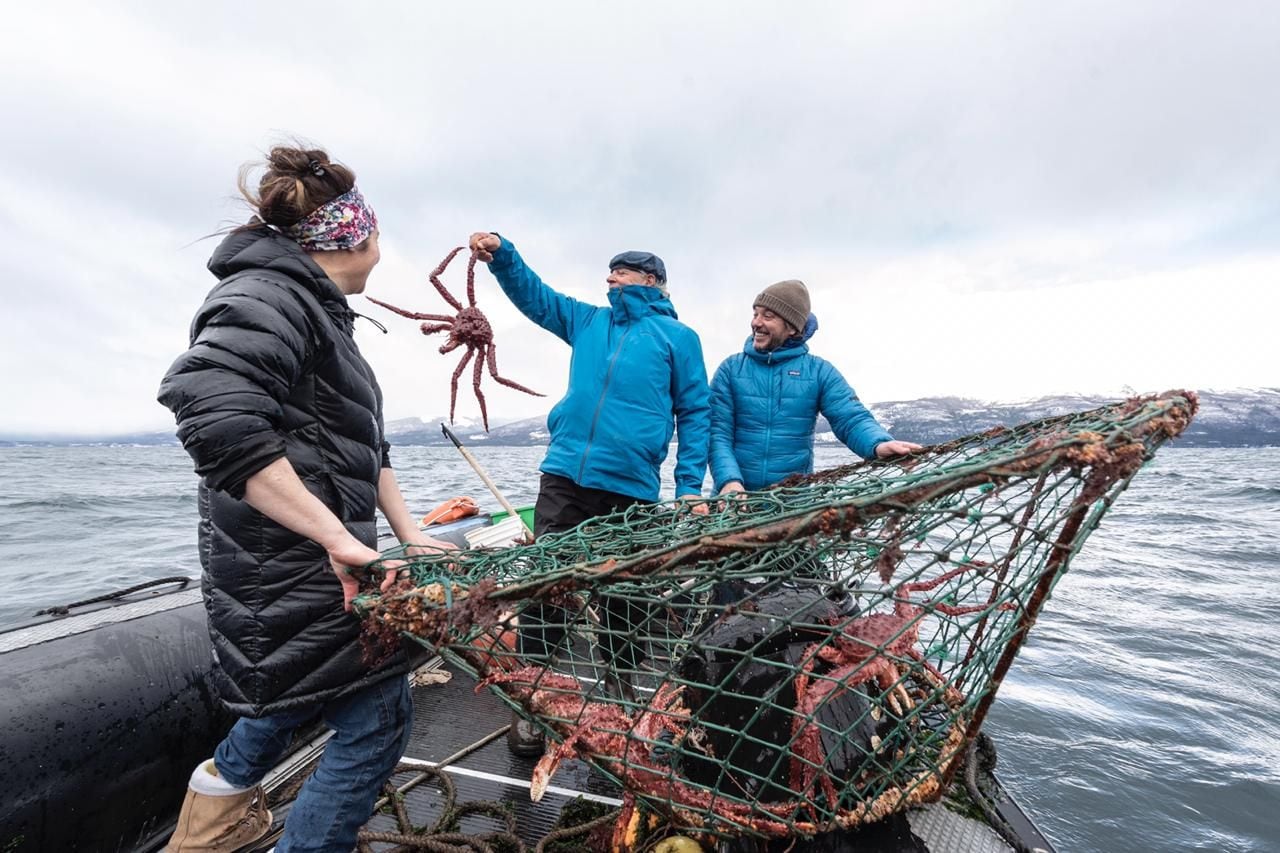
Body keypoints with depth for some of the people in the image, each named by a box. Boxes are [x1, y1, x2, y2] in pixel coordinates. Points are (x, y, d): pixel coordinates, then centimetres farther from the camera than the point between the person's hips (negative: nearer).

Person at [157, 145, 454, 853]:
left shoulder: (320, 312, 14)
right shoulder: (272, 293, -15)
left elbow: (366, 446, 14)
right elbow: (210, 405, -33)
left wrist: (409, 533, 8)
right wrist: (337, 537, -31)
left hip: (312, 556, 10)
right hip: (295, 563, -10)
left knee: (301, 688, 30)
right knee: (378, 717, 1)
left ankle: (223, 790, 53)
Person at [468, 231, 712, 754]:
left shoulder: (677, 337, 7)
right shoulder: (588, 321, 19)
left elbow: (695, 413, 3)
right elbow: (534, 296, 18)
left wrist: (690, 486, -5)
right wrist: (500, 255, -1)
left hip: (630, 486, -3)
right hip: (564, 474, 4)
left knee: (622, 598, 10)